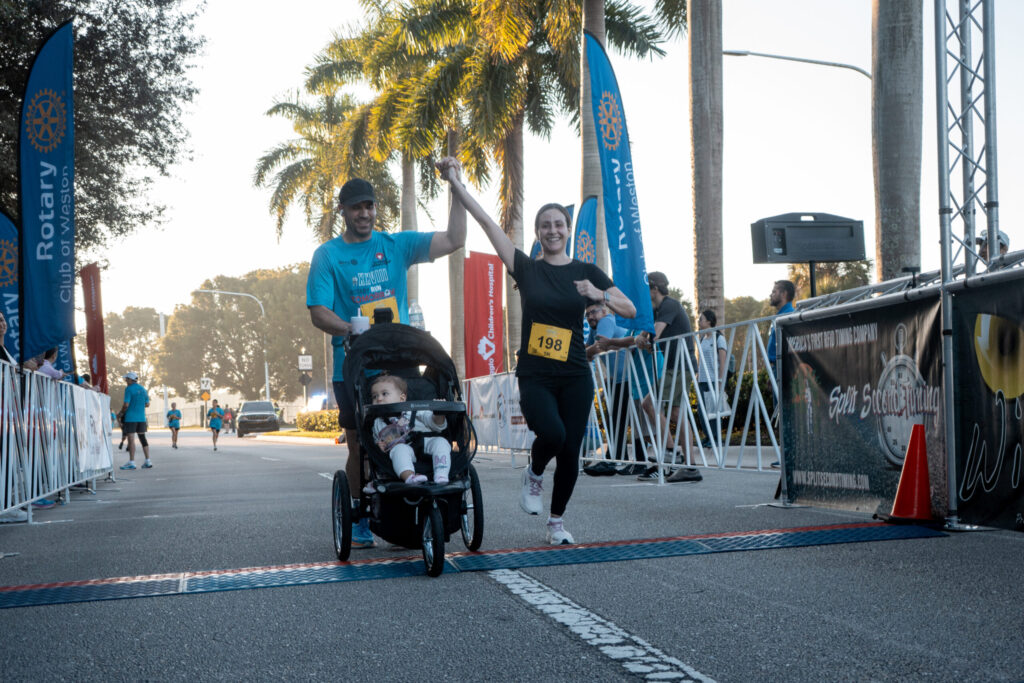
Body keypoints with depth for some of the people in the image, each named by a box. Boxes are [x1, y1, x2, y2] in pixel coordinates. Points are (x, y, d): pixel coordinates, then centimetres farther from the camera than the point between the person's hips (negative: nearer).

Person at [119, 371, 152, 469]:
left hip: (131, 417, -7)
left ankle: (131, 462, -6)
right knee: (142, 438, 11)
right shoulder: (143, 389, 11)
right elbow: (147, 404, 13)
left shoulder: (129, 389, -9)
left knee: (131, 439, -5)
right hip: (141, 417, 7)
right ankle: (148, 461, 11)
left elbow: (126, 404, -15)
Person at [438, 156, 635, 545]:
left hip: (575, 377, 2)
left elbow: (630, 310, 5)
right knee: (552, 434, -25)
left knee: (570, 450, -1)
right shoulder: (526, 269, 4)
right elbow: (487, 224, -2)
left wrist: (600, 295, -14)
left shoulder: (586, 271, 7)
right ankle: (534, 476, 9)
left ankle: (557, 522, 19)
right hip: (534, 376, -2)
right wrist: (455, 183, -8)